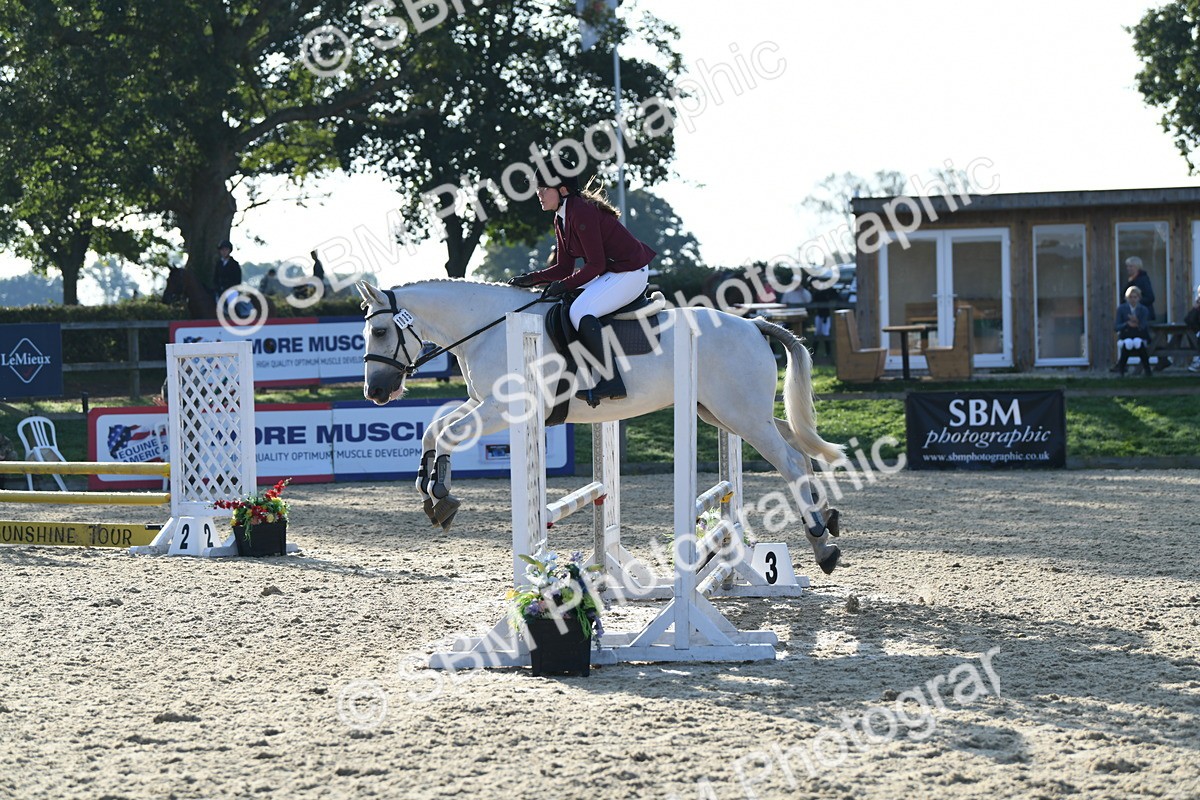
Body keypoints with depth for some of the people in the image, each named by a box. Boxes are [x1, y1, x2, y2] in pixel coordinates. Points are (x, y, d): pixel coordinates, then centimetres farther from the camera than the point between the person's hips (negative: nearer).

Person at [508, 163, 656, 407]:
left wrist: (564, 285, -19)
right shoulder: (561, 218, 10)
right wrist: (532, 279, 0)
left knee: (580, 311, -27)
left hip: (630, 272, -11)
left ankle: (611, 382, -28)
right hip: (611, 272, 11)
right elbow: (564, 268, 12)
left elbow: (596, 265, -21)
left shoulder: (582, 213, -21)